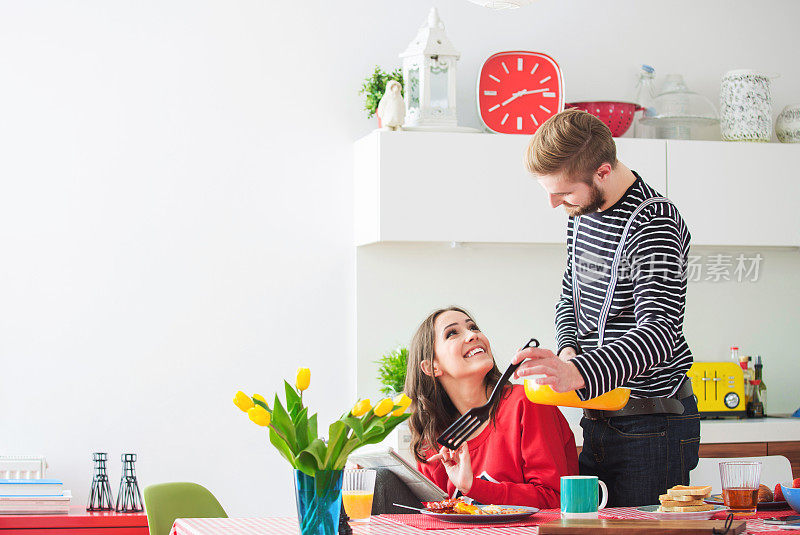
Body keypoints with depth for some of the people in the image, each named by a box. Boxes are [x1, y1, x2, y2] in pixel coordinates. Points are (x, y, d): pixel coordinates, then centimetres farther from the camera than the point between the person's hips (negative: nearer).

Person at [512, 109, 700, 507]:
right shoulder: (582, 211, 8)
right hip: (597, 420, 8)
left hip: (652, 427, -8)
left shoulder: (654, 225, -19)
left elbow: (660, 332, -29)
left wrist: (578, 373, -44)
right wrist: (568, 350, -3)